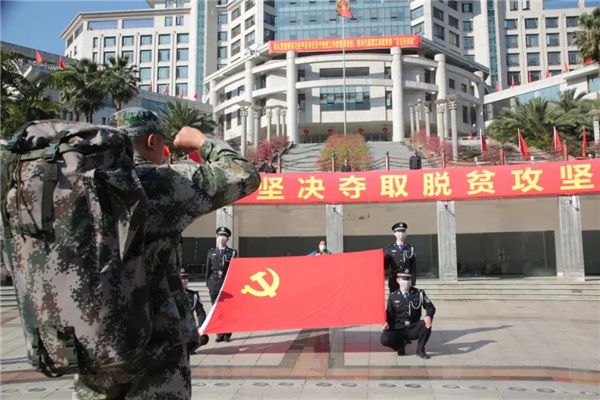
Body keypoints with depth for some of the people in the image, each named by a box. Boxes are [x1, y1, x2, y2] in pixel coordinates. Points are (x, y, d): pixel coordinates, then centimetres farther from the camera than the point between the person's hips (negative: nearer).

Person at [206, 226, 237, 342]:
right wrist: (208, 286, 7)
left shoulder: (232, 252, 9)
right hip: (214, 285, 2)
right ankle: (220, 335, 7)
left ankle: (227, 335, 4)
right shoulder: (211, 253, 14)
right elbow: (208, 270, 12)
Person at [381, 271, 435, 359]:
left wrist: (428, 316, -23)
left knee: (426, 324, -31)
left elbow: (430, 307, 1)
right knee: (385, 338, -29)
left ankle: (420, 350, -5)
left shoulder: (419, 293, 3)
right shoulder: (393, 297, 2)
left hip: (413, 329, 1)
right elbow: (389, 314, 6)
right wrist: (387, 323, -16)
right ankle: (400, 345, 8)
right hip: (398, 329, -1)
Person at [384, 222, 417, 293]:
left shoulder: (411, 248, 10)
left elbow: (414, 266, 8)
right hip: (394, 281, 0)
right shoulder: (388, 249, 7)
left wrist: (413, 281, 3)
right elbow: (384, 266, 6)